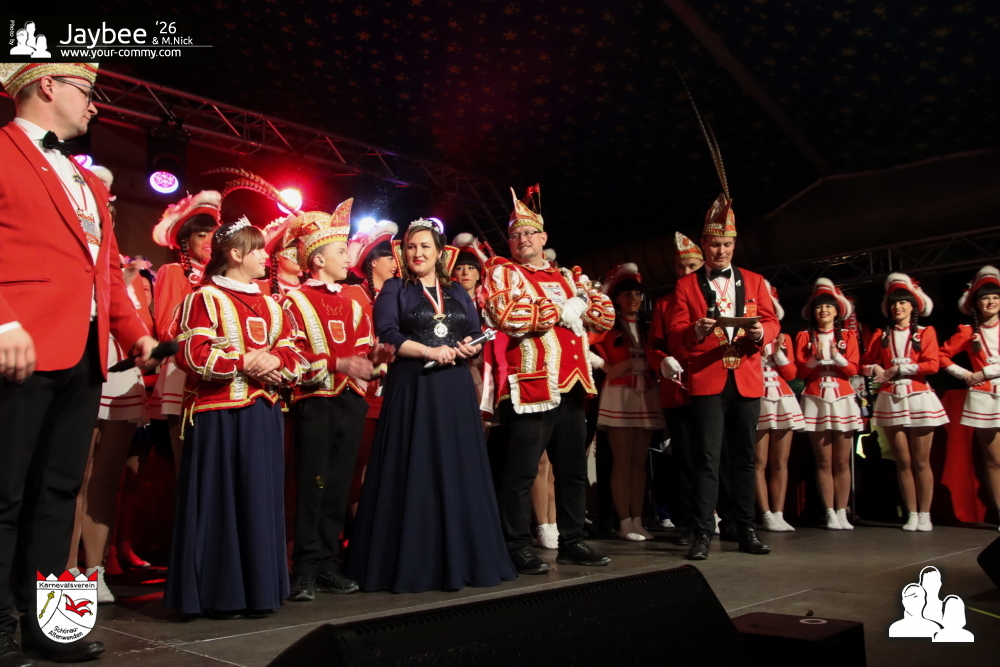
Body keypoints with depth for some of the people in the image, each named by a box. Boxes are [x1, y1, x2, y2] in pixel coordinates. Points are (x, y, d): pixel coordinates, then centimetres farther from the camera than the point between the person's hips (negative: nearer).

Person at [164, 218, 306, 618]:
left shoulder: (269, 305, 18)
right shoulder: (204, 298, -3)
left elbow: (294, 354, 13)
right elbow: (191, 355, -13)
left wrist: (277, 362, -9)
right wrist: (244, 362, -17)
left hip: (263, 415, 7)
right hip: (220, 415, -6)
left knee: (261, 499, 8)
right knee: (222, 501, -2)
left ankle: (259, 587, 18)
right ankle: (219, 594, 8)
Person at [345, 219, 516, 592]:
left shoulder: (457, 293, 17)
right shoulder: (394, 290, 6)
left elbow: (477, 335, 13)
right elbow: (387, 336, -7)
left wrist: (470, 348, -9)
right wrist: (430, 352, -17)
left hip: (456, 389, 4)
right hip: (412, 388, -4)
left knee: (459, 471, 4)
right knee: (414, 474, -4)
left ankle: (461, 559, 13)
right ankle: (411, 564, 4)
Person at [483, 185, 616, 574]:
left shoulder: (567, 277, 20)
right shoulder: (502, 272, 1)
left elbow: (606, 315, 15)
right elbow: (507, 316, -18)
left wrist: (581, 306, -6)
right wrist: (561, 311, -11)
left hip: (572, 386, 7)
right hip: (530, 388, -7)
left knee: (574, 470, 12)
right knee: (521, 474, -5)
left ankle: (572, 544, 23)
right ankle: (518, 550, 4)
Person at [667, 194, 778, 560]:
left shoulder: (754, 281, 15)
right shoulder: (686, 285, 7)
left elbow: (772, 321, 9)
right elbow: (675, 335, -1)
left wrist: (762, 332, -13)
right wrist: (695, 331, -22)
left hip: (747, 379, 3)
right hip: (707, 380, -3)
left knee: (744, 457, 8)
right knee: (707, 458, -5)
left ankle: (746, 530, 17)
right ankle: (703, 533, -1)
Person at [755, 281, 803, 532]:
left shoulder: (783, 338, 15)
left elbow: (791, 373, 10)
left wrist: (778, 352, -4)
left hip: (783, 399, 4)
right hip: (757, 400, -4)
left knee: (780, 462, 4)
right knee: (759, 462, -6)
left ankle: (778, 515, 7)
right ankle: (767, 516, -2)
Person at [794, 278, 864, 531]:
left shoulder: (848, 336, 11)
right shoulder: (804, 337, 8)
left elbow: (853, 369, 1)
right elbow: (799, 371, 0)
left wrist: (837, 357, -16)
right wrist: (816, 358, -16)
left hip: (842, 400, 1)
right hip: (815, 401, -1)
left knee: (842, 461, 0)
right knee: (823, 461, -3)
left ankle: (842, 512, 3)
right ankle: (830, 513, -1)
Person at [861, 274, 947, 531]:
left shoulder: (926, 332, 7)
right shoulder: (881, 336, 14)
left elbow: (932, 364, -6)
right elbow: (865, 364, 11)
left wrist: (898, 369, -10)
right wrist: (876, 370, -10)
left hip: (919, 398, -2)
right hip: (891, 400, 2)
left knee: (921, 461, 0)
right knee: (903, 461, 3)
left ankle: (925, 515, 5)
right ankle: (912, 515, 7)